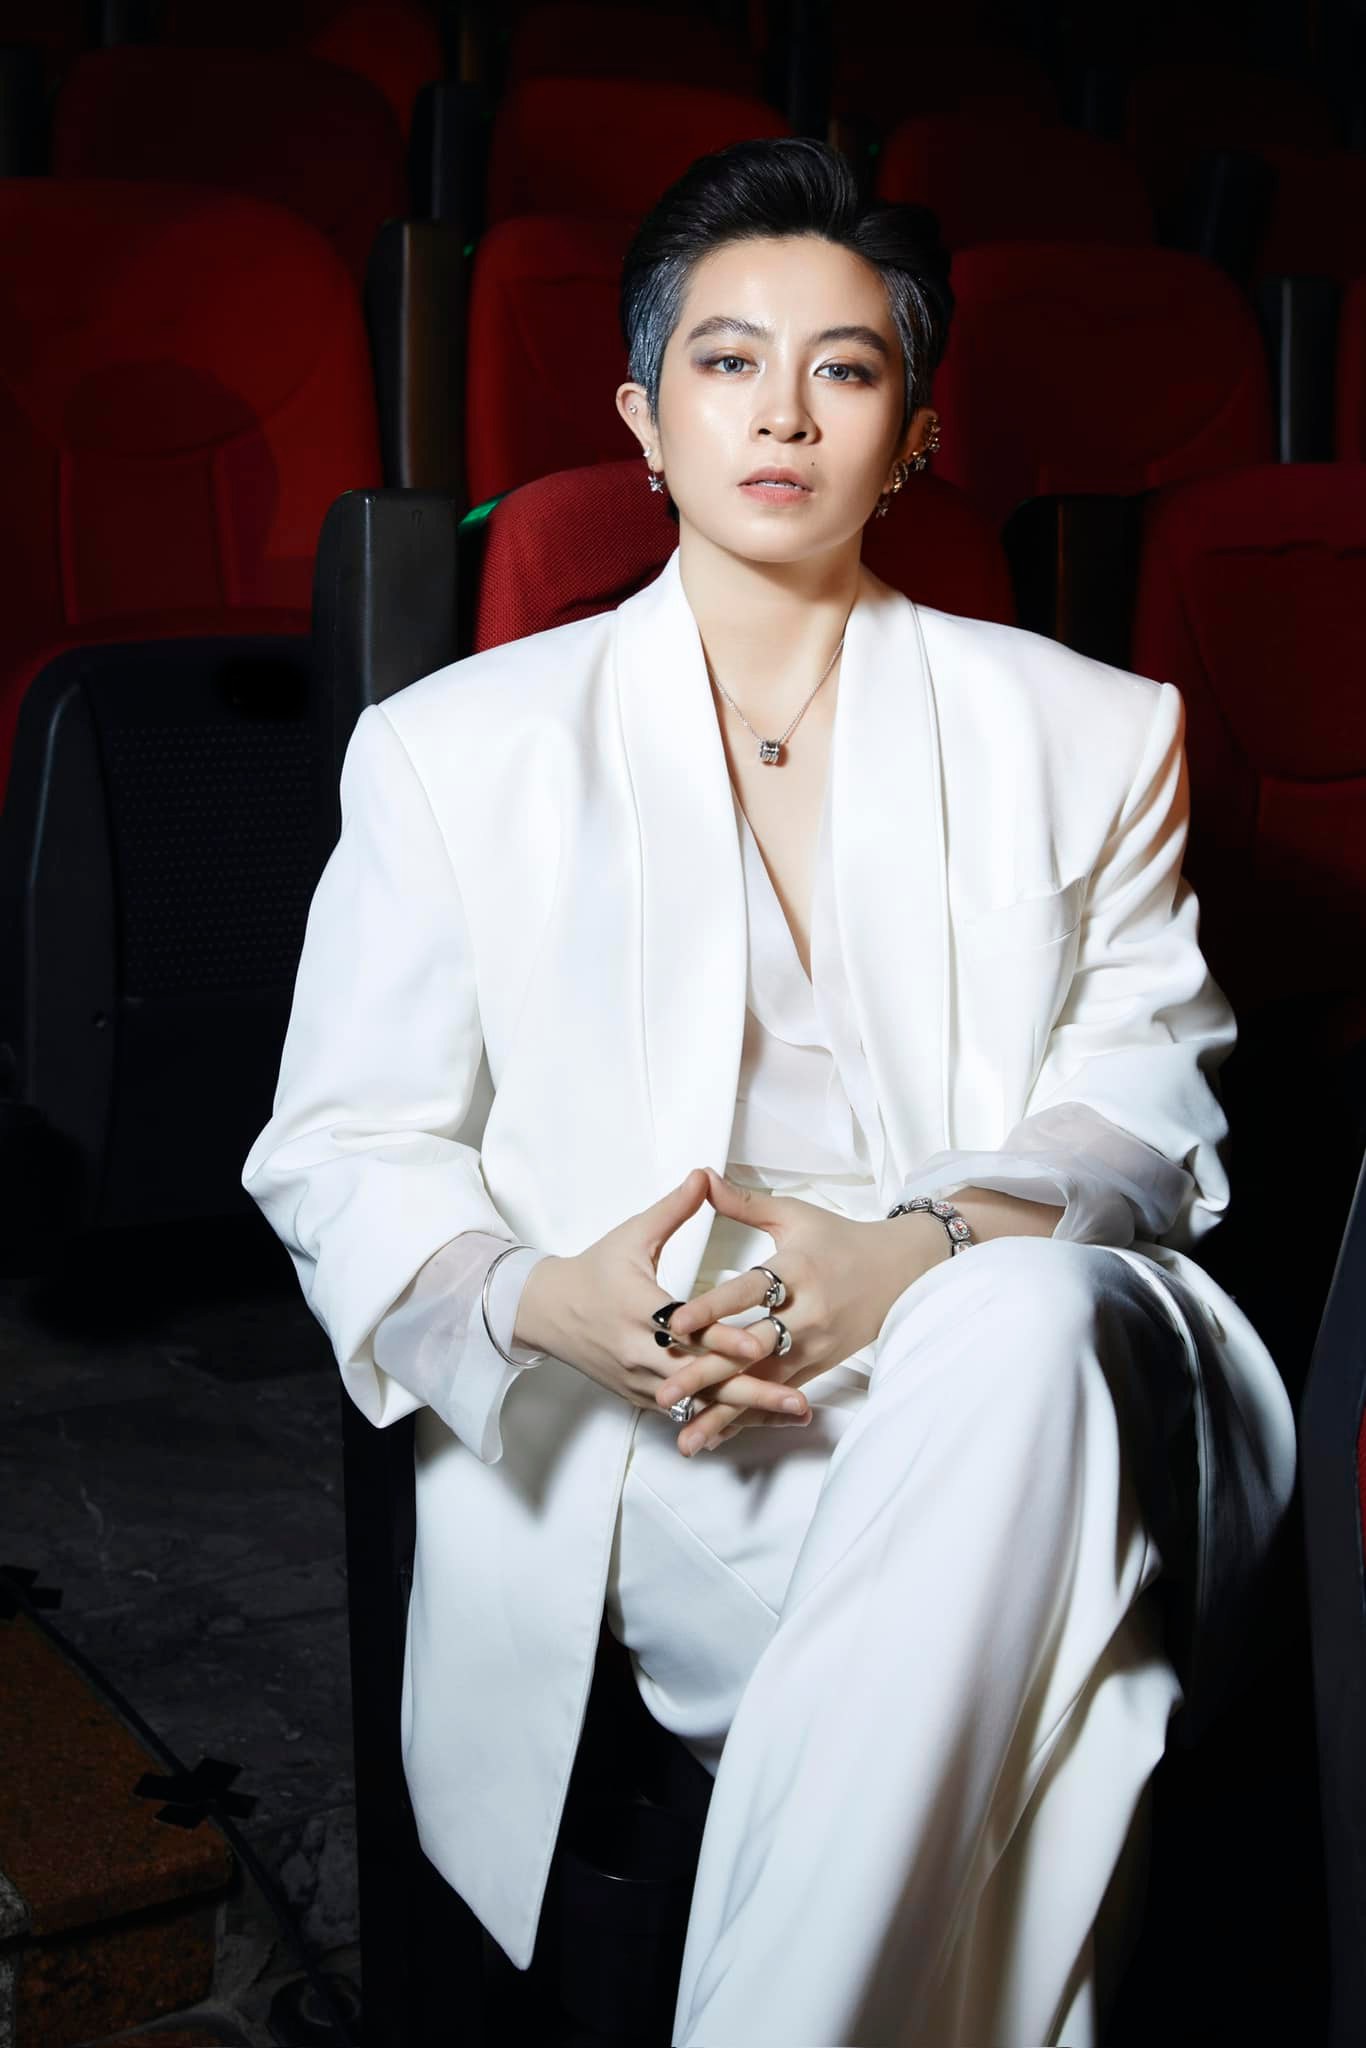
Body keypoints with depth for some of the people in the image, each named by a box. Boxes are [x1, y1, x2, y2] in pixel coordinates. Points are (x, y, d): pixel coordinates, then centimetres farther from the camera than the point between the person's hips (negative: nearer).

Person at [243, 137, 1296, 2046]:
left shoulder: (1089, 737, 14)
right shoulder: (455, 745, 11)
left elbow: (1149, 1110, 5)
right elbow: (346, 1148, 7)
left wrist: (920, 1252, -17)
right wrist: (539, 1296, -16)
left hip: (993, 1364, 2)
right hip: (637, 1458, -1)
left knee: (1030, 1320, -35)